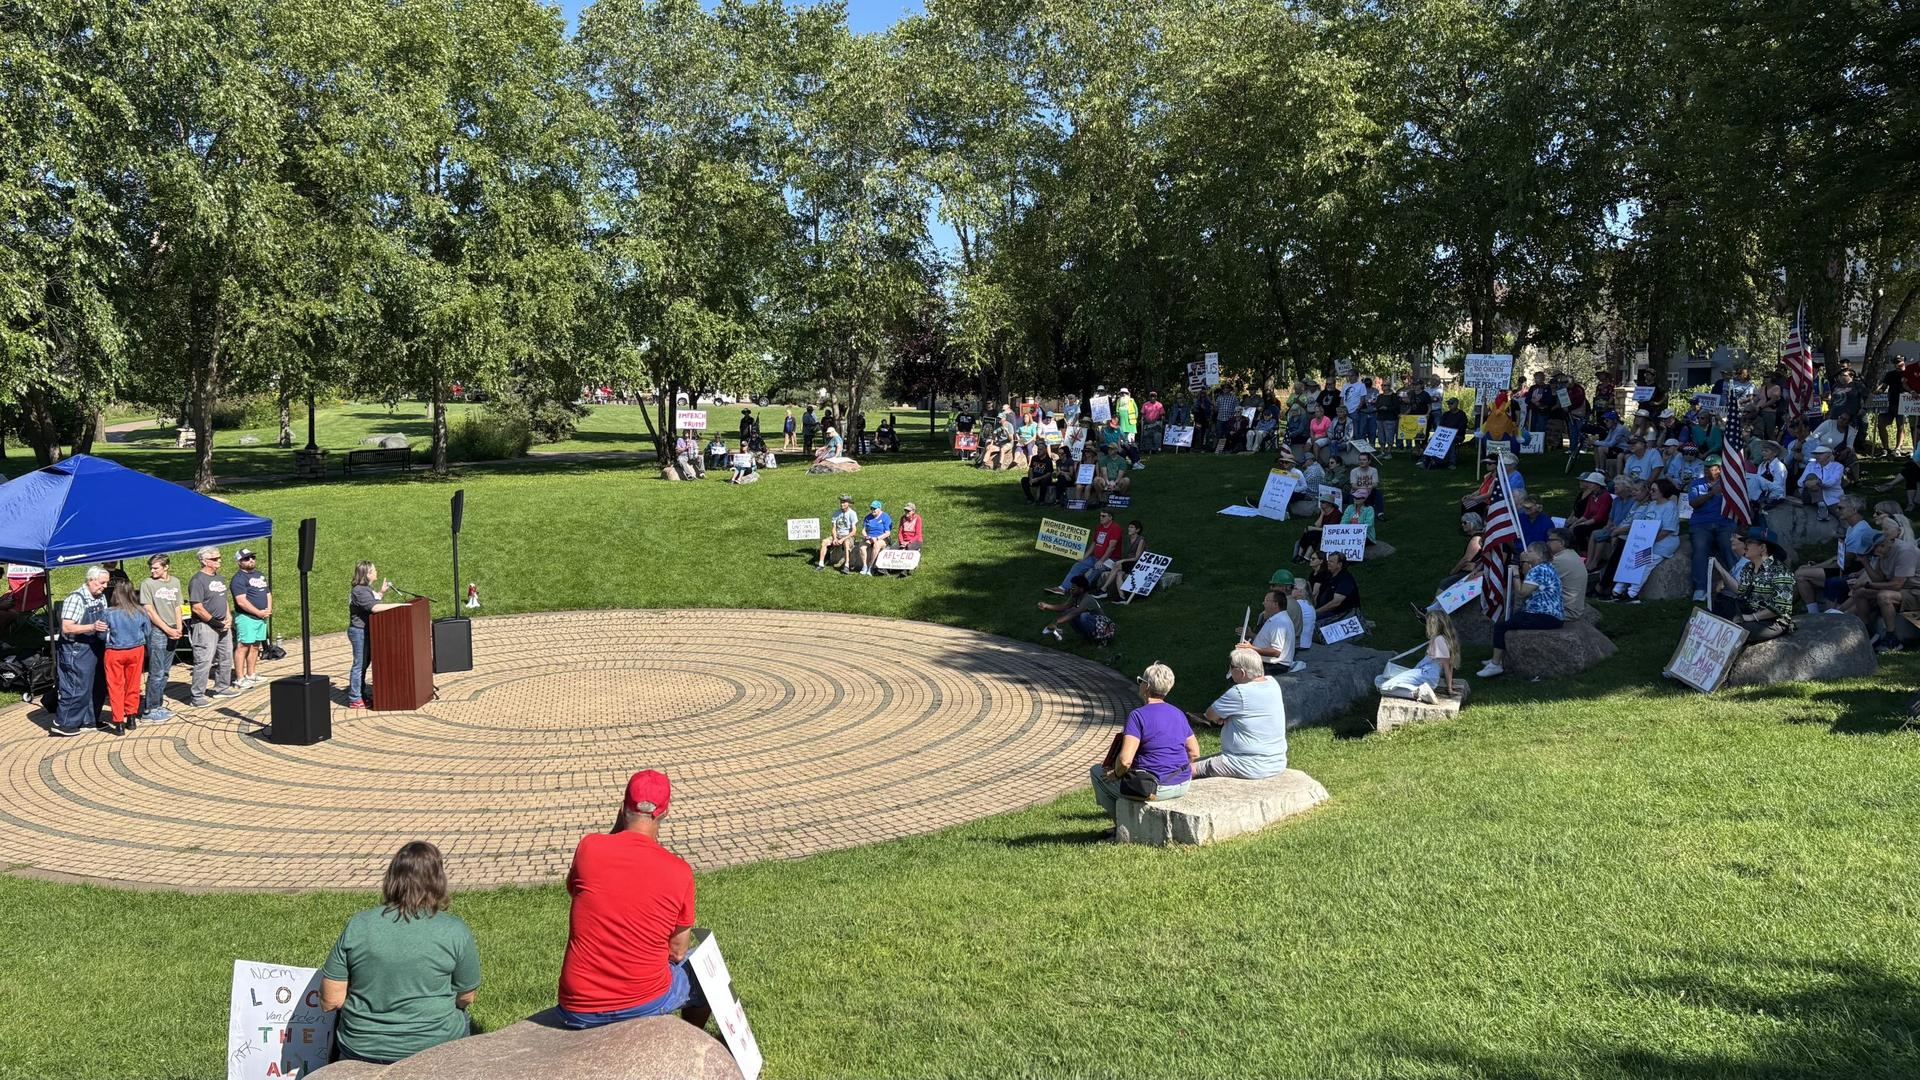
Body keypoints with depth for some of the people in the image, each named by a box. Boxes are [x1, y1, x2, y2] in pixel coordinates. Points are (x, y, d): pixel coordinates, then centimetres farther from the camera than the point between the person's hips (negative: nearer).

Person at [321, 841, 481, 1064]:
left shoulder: (358, 925, -8)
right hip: (433, 1050, 0)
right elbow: (466, 998, -1)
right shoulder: (455, 931, -13)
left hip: (360, 1050, 0)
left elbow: (330, 1001, -5)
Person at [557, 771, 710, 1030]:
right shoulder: (680, 871, -11)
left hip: (578, 1012, 2)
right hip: (647, 1004, -1)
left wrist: (616, 829, 9)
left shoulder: (589, 847, -10)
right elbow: (677, 952, -2)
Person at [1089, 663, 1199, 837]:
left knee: (1098, 771, 14)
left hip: (1155, 788, -8)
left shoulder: (1138, 715, -15)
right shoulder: (1178, 714, 7)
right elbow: (1194, 753, 14)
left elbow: (1125, 760, -23)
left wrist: (1116, 774, -4)